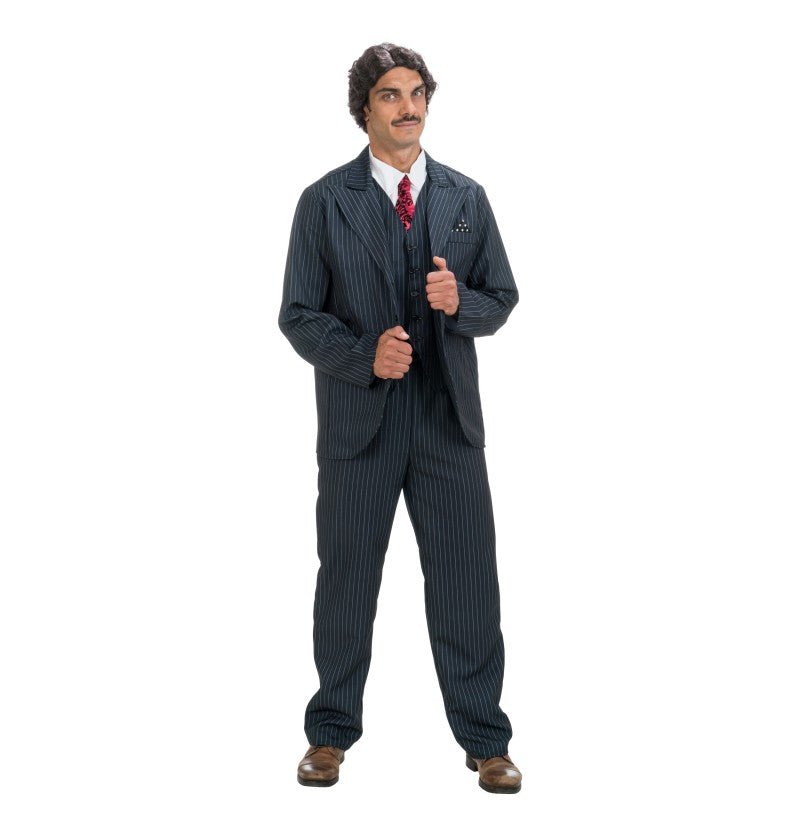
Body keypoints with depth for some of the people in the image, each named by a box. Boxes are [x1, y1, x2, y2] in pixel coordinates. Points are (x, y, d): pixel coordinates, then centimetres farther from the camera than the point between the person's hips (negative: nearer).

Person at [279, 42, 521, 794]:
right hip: (357, 422, -1)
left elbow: (501, 300, 9)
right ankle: (332, 732, 27)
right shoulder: (324, 202, 0)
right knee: (346, 580, 10)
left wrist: (460, 300, -13)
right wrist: (366, 355, -19)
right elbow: (298, 316, -3)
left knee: (466, 581, 4)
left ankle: (484, 739, 19)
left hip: (450, 420, 2)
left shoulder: (466, 197, 7)